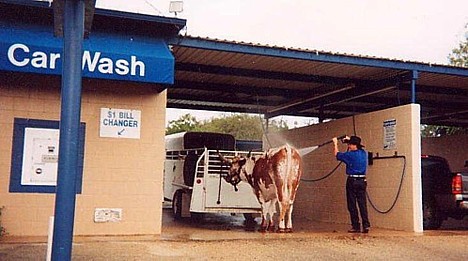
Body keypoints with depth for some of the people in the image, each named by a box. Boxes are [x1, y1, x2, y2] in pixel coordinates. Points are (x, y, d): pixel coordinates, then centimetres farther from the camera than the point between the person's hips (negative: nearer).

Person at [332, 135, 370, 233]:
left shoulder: (350, 155, -11)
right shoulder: (363, 153, 5)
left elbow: (337, 154, 6)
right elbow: (356, 149, 30)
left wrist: (335, 143, 20)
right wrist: (350, 140, 35)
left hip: (352, 181, -5)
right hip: (362, 181, 5)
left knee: (352, 205, 2)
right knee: (362, 204, 5)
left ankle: (356, 226, 4)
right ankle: (366, 225, -2)